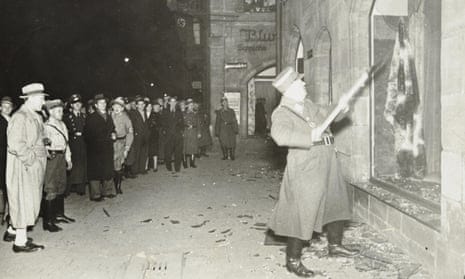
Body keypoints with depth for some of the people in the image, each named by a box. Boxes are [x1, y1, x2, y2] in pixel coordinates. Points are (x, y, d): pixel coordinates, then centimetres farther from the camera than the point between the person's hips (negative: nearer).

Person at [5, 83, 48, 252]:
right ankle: (20, 241, 8)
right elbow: (16, 144, -24)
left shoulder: (35, 116, 12)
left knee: (26, 201, 18)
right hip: (23, 166, -9)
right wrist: (31, 158, -18)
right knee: (23, 201, -2)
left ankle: (12, 231, 33)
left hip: (34, 166, 9)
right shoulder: (20, 117, -17)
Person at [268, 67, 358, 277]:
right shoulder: (282, 113, -18)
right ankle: (292, 260, 14)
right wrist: (310, 137, -34)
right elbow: (280, 134, -38)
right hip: (306, 168, -9)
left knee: (337, 203, 22)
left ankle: (335, 245, 42)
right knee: (303, 214, -3)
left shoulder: (307, 105, 9)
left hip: (327, 164, 9)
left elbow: (324, 114, 27)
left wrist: (339, 108, 8)